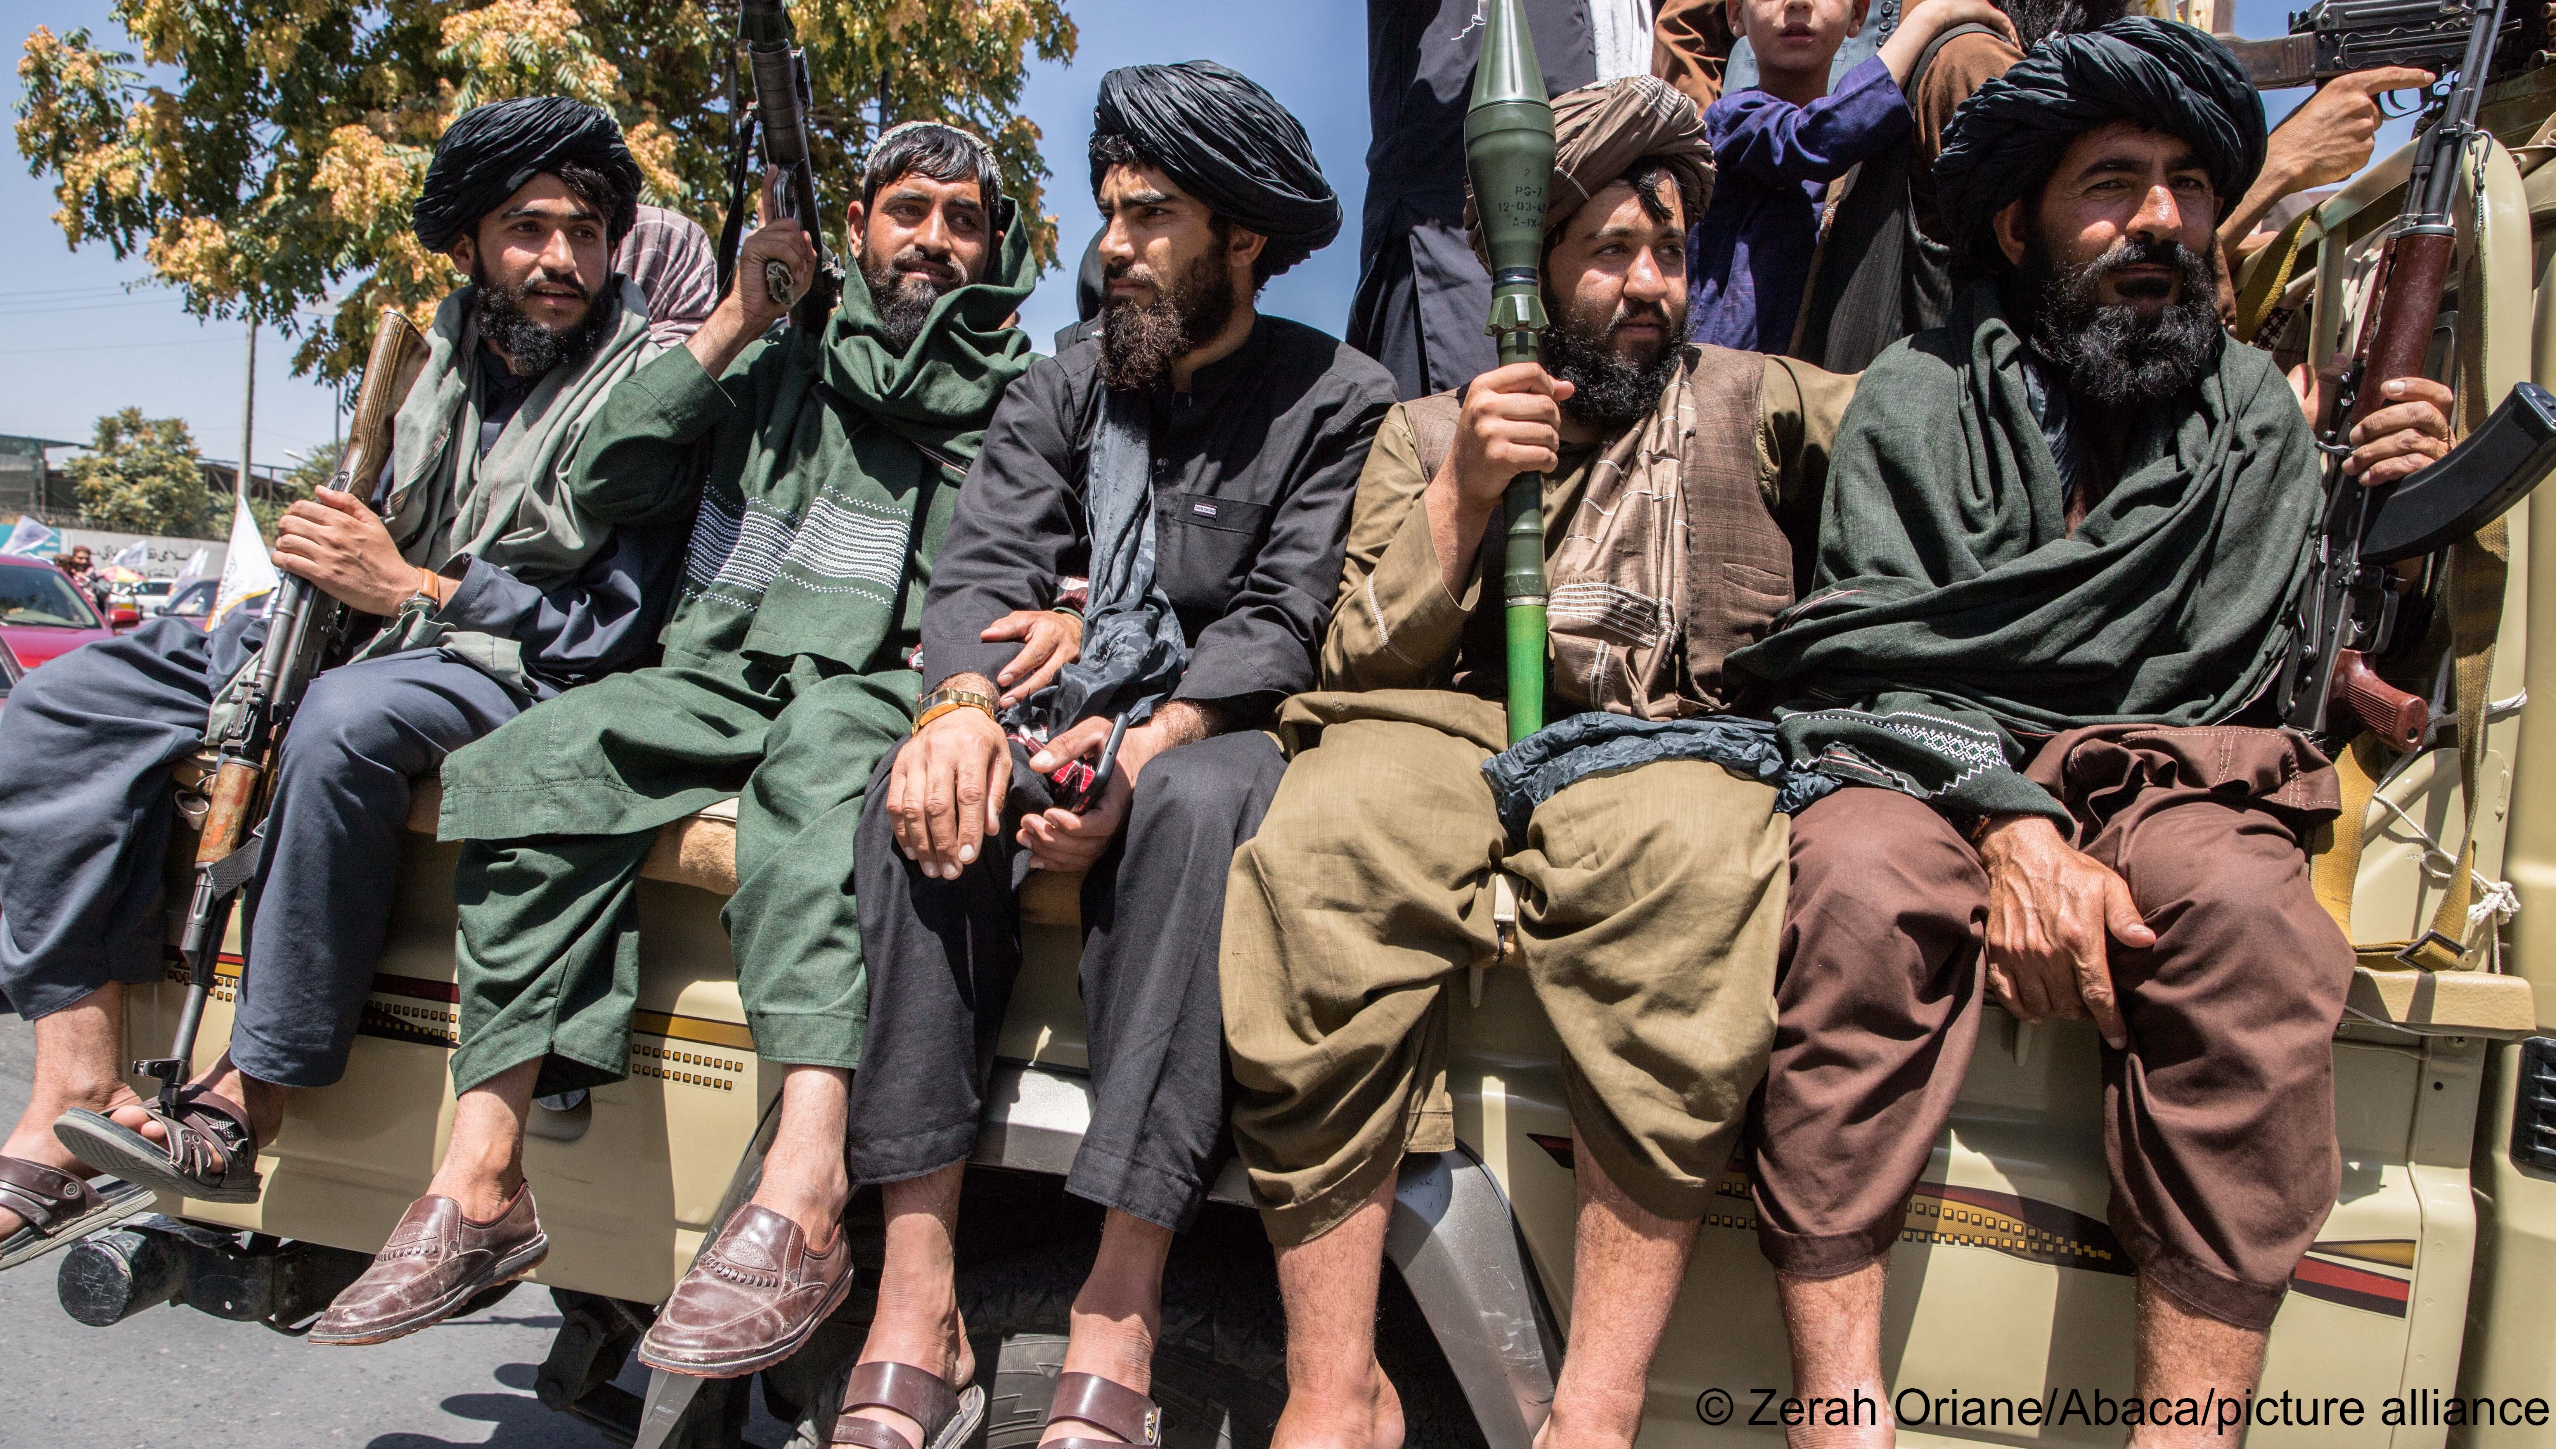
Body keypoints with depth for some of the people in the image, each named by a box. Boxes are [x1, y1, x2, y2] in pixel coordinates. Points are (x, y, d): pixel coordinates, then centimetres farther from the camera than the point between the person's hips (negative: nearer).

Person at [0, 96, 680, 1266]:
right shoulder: (449, 355, 13)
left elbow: (606, 635, -13)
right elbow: (395, 535, 20)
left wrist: (410, 588, -16)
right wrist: (333, 551, -2)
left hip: (524, 676, -7)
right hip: (383, 639, 8)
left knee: (345, 722, -39)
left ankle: (246, 1106, -26)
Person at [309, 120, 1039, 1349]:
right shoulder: (776, 375, 23)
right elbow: (607, 482, 12)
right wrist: (734, 323, 7)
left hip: (880, 692, -3)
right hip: (720, 682, 3)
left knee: (826, 743, -38)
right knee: (540, 763, -26)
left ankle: (805, 1181, -53)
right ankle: (483, 1180, -26)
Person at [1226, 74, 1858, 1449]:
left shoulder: (1751, 402, 25)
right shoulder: (1423, 429, 24)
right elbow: (1366, 662, 13)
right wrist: (1460, 498, 2)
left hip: (1664, 741, 0)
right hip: (1440, 730, 1)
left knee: (1689, 863, -38)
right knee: (1316, 857, -35)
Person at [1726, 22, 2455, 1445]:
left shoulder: (2257, 412, 17)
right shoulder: (1919, 395, 8)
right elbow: (1868, 652, -4)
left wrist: (2392, 518, -2)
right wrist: (2010, 824, -20)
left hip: (2169, 778, 2)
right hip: (1926, 773, -2)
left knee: (2246, 908, -33)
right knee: (1860, 884, -36)